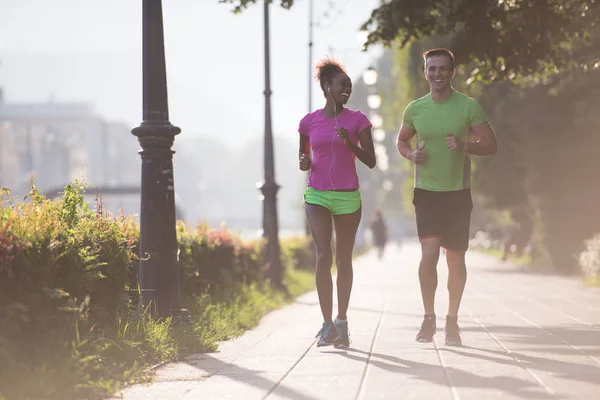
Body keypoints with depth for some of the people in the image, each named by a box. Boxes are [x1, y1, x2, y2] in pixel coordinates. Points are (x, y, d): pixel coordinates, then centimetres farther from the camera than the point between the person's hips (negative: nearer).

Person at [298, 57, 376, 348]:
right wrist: (304, 163, -6)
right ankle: (327, 324, -12)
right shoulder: (308, 122, 4)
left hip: (348, 197, 0)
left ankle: (342, 323, 16)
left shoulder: (357, 120, 1)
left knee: (343, 260, 6)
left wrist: (350, 143, -19)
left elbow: (371, 161, -3)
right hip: (317, 196, 0)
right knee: (323, 256, -14)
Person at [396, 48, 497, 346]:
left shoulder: (469, 106, -3)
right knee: (429, 253, -14)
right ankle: (429, 318, 1)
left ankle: (452, 320, 22)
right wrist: (411, 154, -4)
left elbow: (491, 145, 0)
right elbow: (401, 140, 19)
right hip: (426, 190, 0)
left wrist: (464, 146, -19)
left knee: (455, 258, 6)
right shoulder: (415, 109, 2)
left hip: (458, 191, 0)